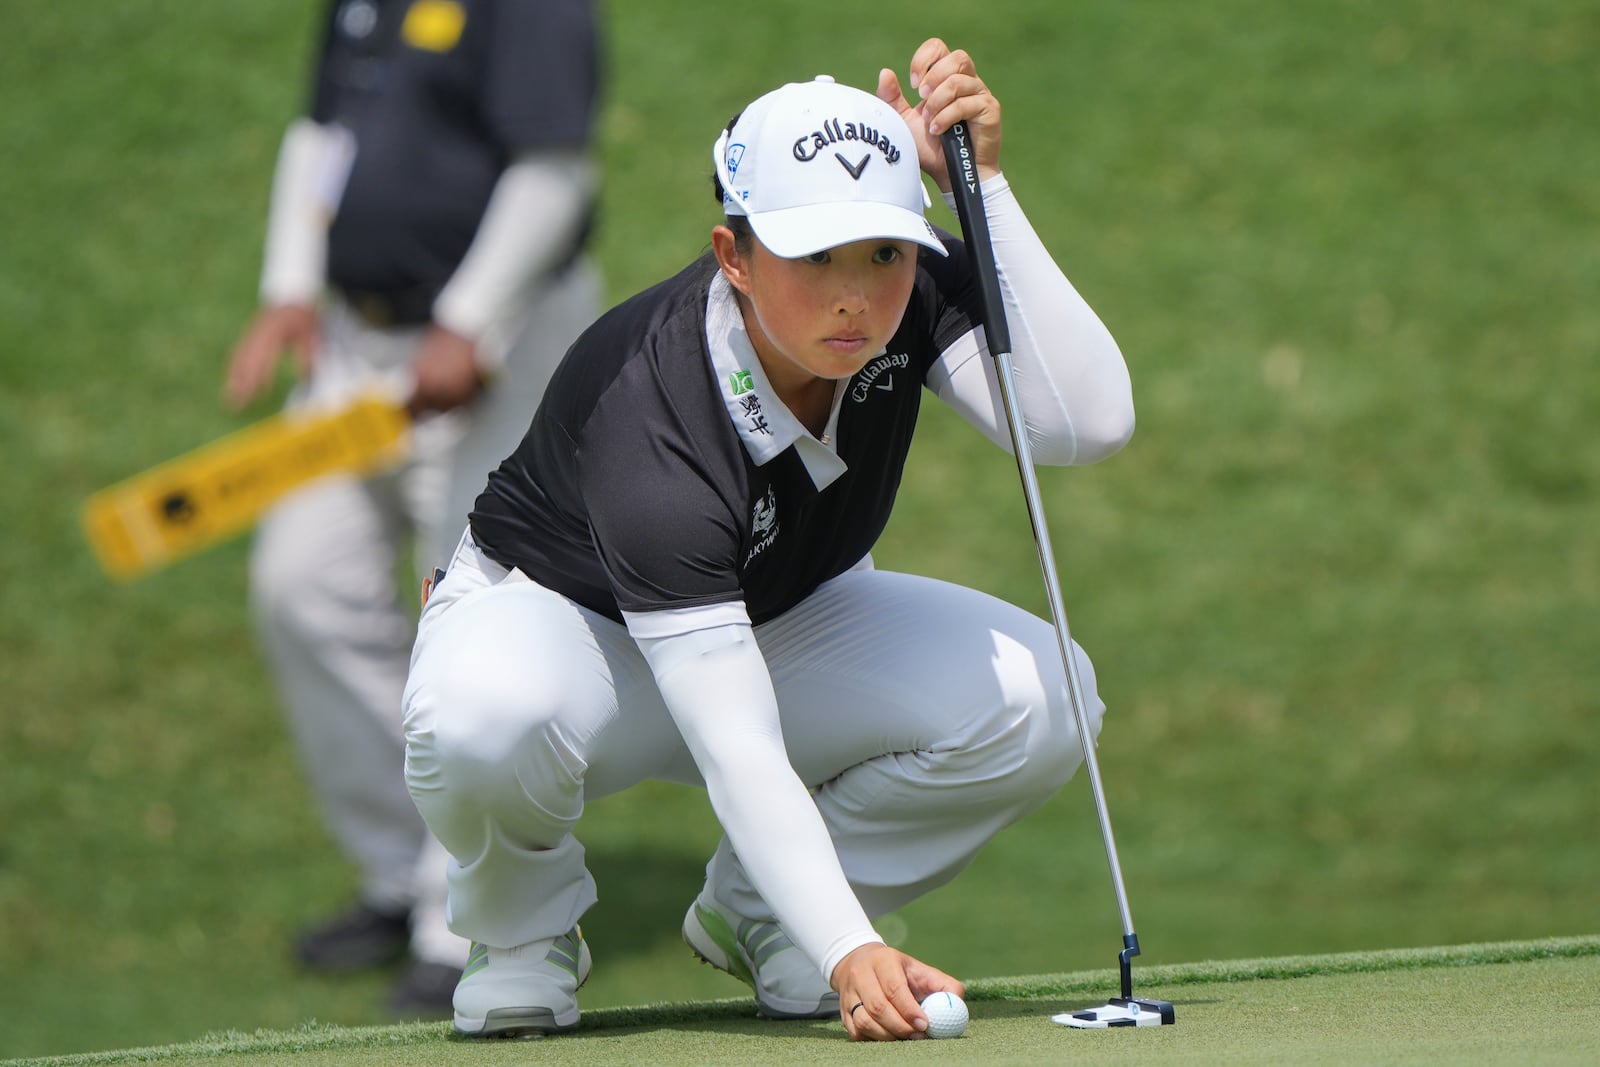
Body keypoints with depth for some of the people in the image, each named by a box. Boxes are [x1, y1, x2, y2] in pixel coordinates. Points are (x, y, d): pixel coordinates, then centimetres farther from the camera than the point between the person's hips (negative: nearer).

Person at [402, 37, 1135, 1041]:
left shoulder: (916, 290, -22)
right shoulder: (649, 425, -39)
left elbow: (1089, 421, -35)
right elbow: (737, 750, -44)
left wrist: (984, 185, -40)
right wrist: (849, 953, -55)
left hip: (791, 625, 5)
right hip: (565, 619, -5)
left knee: (1041, 694, -23)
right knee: (483, 719, -42)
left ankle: (757, 911, 3)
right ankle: (526, 917, -4)